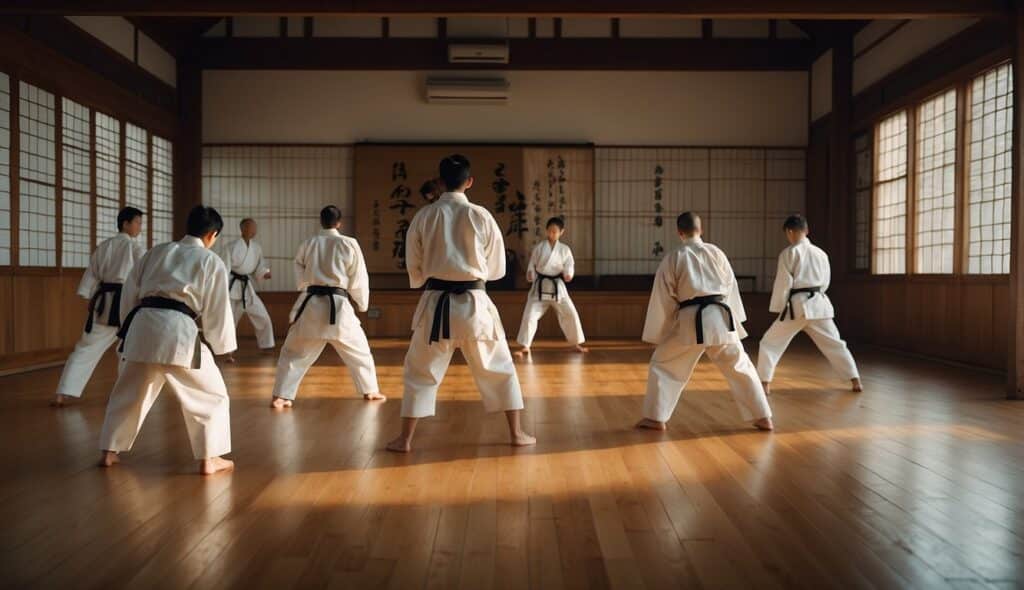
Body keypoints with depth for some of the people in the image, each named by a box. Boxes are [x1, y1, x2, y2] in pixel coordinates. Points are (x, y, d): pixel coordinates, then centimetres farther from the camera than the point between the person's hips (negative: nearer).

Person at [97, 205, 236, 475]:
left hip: (143, 326, 5)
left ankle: (108, 452, 32)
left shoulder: (157, 252, 20)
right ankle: (209, 459, 7)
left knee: (127, 392, 24)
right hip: (179, 332, -5)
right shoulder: (212, 262, 6)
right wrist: (220, 344, 16)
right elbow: (217, 310, 3)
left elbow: (130, 291, 21)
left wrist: (129, 327, 31)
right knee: (210, 395, 9)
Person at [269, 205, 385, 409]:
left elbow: (300, 277, 13)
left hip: (310, 304, 2)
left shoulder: (307, 244, 4)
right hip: (338, 305, -2)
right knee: (358, 350, 17)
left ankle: (280, 397, 6)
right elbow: (359, 279, 1)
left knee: (294, 352, 13)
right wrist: (362, 304, 16)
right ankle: (370, 391, 27)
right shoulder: (349, 244, -3)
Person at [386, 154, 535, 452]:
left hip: (435, 302, 1)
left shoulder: (423, 216, -3)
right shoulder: (481, 216, -6)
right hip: (473, 302, -1)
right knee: (500, 368, 15)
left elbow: (414, 268, 6)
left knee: (420, 371, 15)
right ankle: (517, 433, 20)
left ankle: (405, 439, 20)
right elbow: (497, 267, 4)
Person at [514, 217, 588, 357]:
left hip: (557, 286, 1)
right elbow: (532, 265, 5)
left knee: (570, 313, 0)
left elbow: (569, 265, -1)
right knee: (529, 315, -10)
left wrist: (568, 274, -23)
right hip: (540, 286, -1)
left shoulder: (564, 249, 2)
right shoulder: (539, 248, 2)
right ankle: (525, 346, 0)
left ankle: (576, 344, 20)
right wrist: (530, 274, -16)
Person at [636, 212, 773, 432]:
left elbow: (663, 299, 4)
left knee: (662, 365, 13)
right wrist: (733, 319, 27)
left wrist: (659, 333, 12)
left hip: (690, 321, -3)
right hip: (720, 318, 3)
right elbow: (731, 288, 15)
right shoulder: (716, 253, 9)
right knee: (741, 368, 17)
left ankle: (656, 418, 10)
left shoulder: (672, 259, 2)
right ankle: (763, 418, 19)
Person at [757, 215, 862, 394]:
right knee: (834, 344, 18)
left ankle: (765, 384, -1)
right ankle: (855, 381, 19)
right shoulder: (821, 253, 11)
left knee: (770, 343, 5)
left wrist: (777, 308, 1)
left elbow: (783, 283, -8)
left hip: (797, 306, -5)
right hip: (819, 304, 5)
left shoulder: (789, 253, -6)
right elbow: (825, 282, 18)